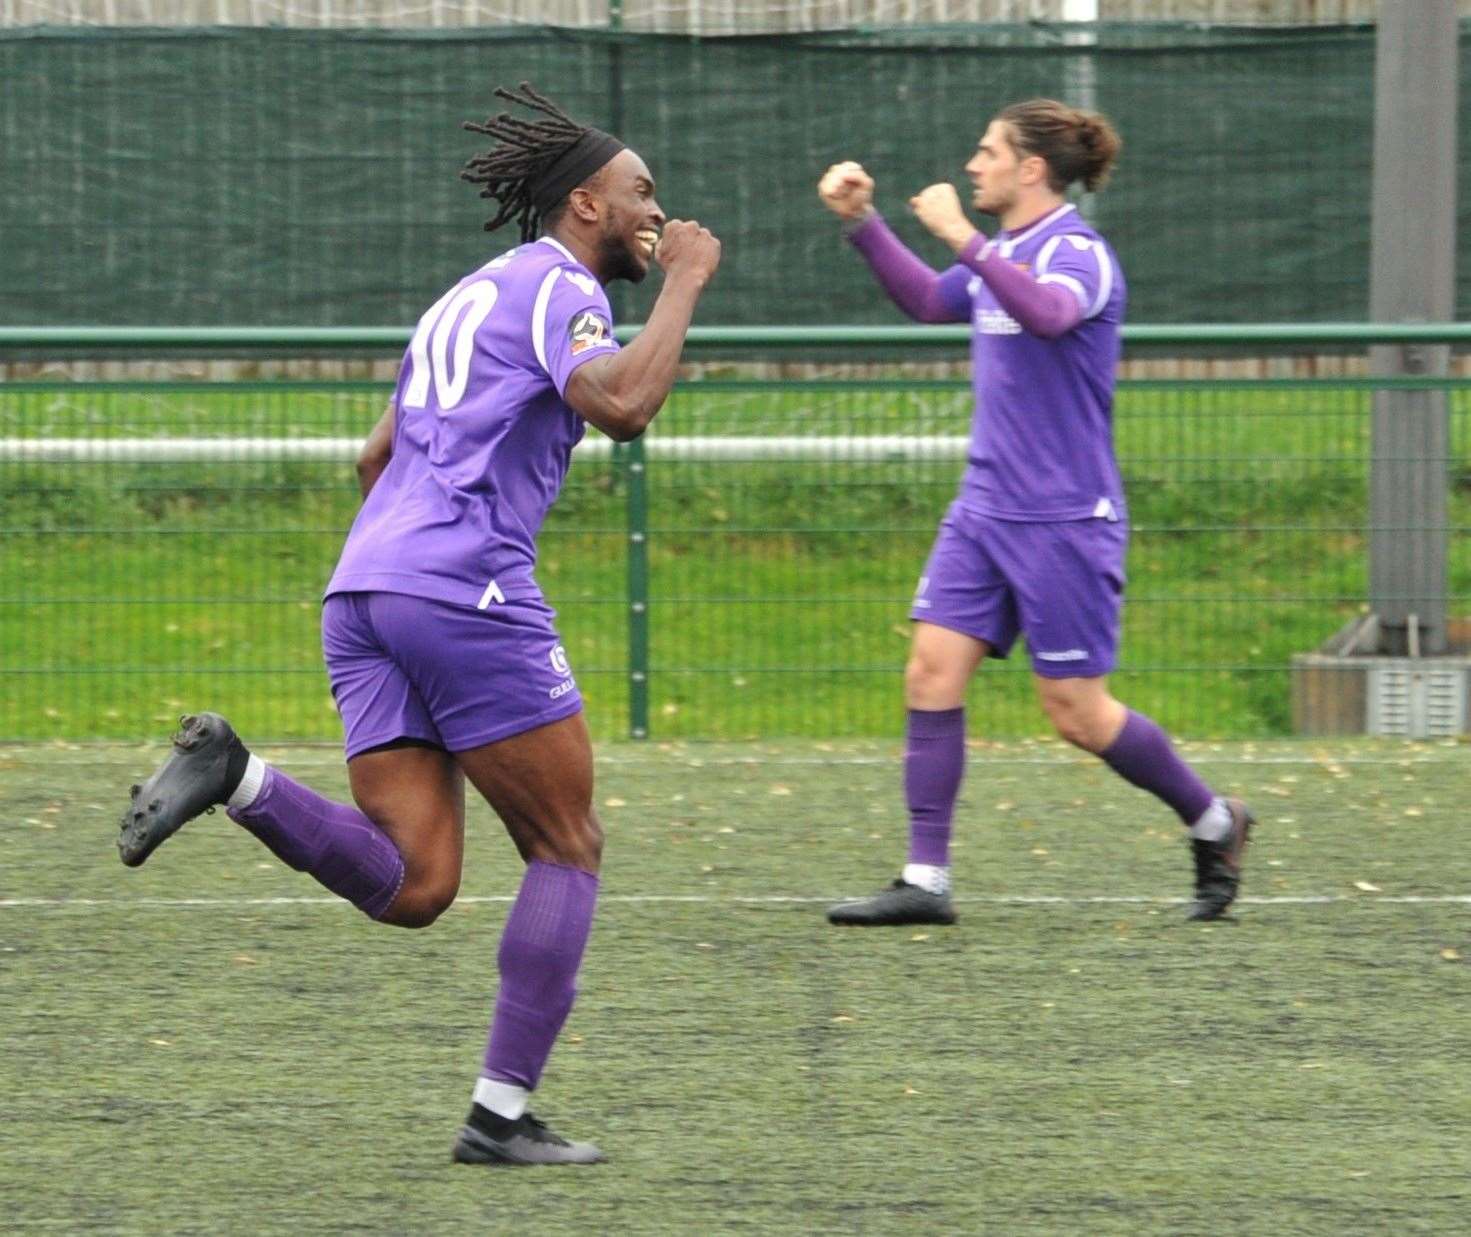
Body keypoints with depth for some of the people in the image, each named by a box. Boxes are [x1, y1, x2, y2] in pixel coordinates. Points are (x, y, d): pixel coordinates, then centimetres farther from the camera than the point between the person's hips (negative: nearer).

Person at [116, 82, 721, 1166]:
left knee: (413, 890, -1)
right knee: (569, 850, 5)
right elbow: (620, 407, -20)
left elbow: (377, 459, 34)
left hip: (362, 592, 8)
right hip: (468, 593, -8)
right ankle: (503, 1114, 0)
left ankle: (234, 774, -21)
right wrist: (684, 286, -8)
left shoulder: (468, 297, 28)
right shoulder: (559, 289, 0)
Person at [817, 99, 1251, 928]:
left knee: (1077, 710, -3)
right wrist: (862, 223, 19)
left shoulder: (1078, 254, -13)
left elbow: (1047, 312, -36)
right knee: (933, 672, -4)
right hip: (986, 509, 8)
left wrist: (962, 237, -39)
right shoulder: (1002, 258, 12)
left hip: (1065, 518, -8)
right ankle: (927, 881, -2)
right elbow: (930, 301, 29)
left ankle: (1214, 823, 19)